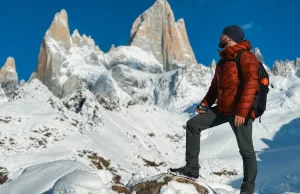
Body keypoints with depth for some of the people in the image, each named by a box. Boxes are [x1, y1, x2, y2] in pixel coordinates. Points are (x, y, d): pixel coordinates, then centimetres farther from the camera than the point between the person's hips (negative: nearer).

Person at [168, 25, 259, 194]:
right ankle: (192, 168, 2)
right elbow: (215, 86, 22)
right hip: (223, 109, 9)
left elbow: (251, 85, -19)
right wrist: (205, 104, 8)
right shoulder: (223, 61, 19)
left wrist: (242, 111, -26)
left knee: (246, 150, 0)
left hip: (240, 112, -9)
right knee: (193, 124, 0)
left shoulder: (246, 57, -9)